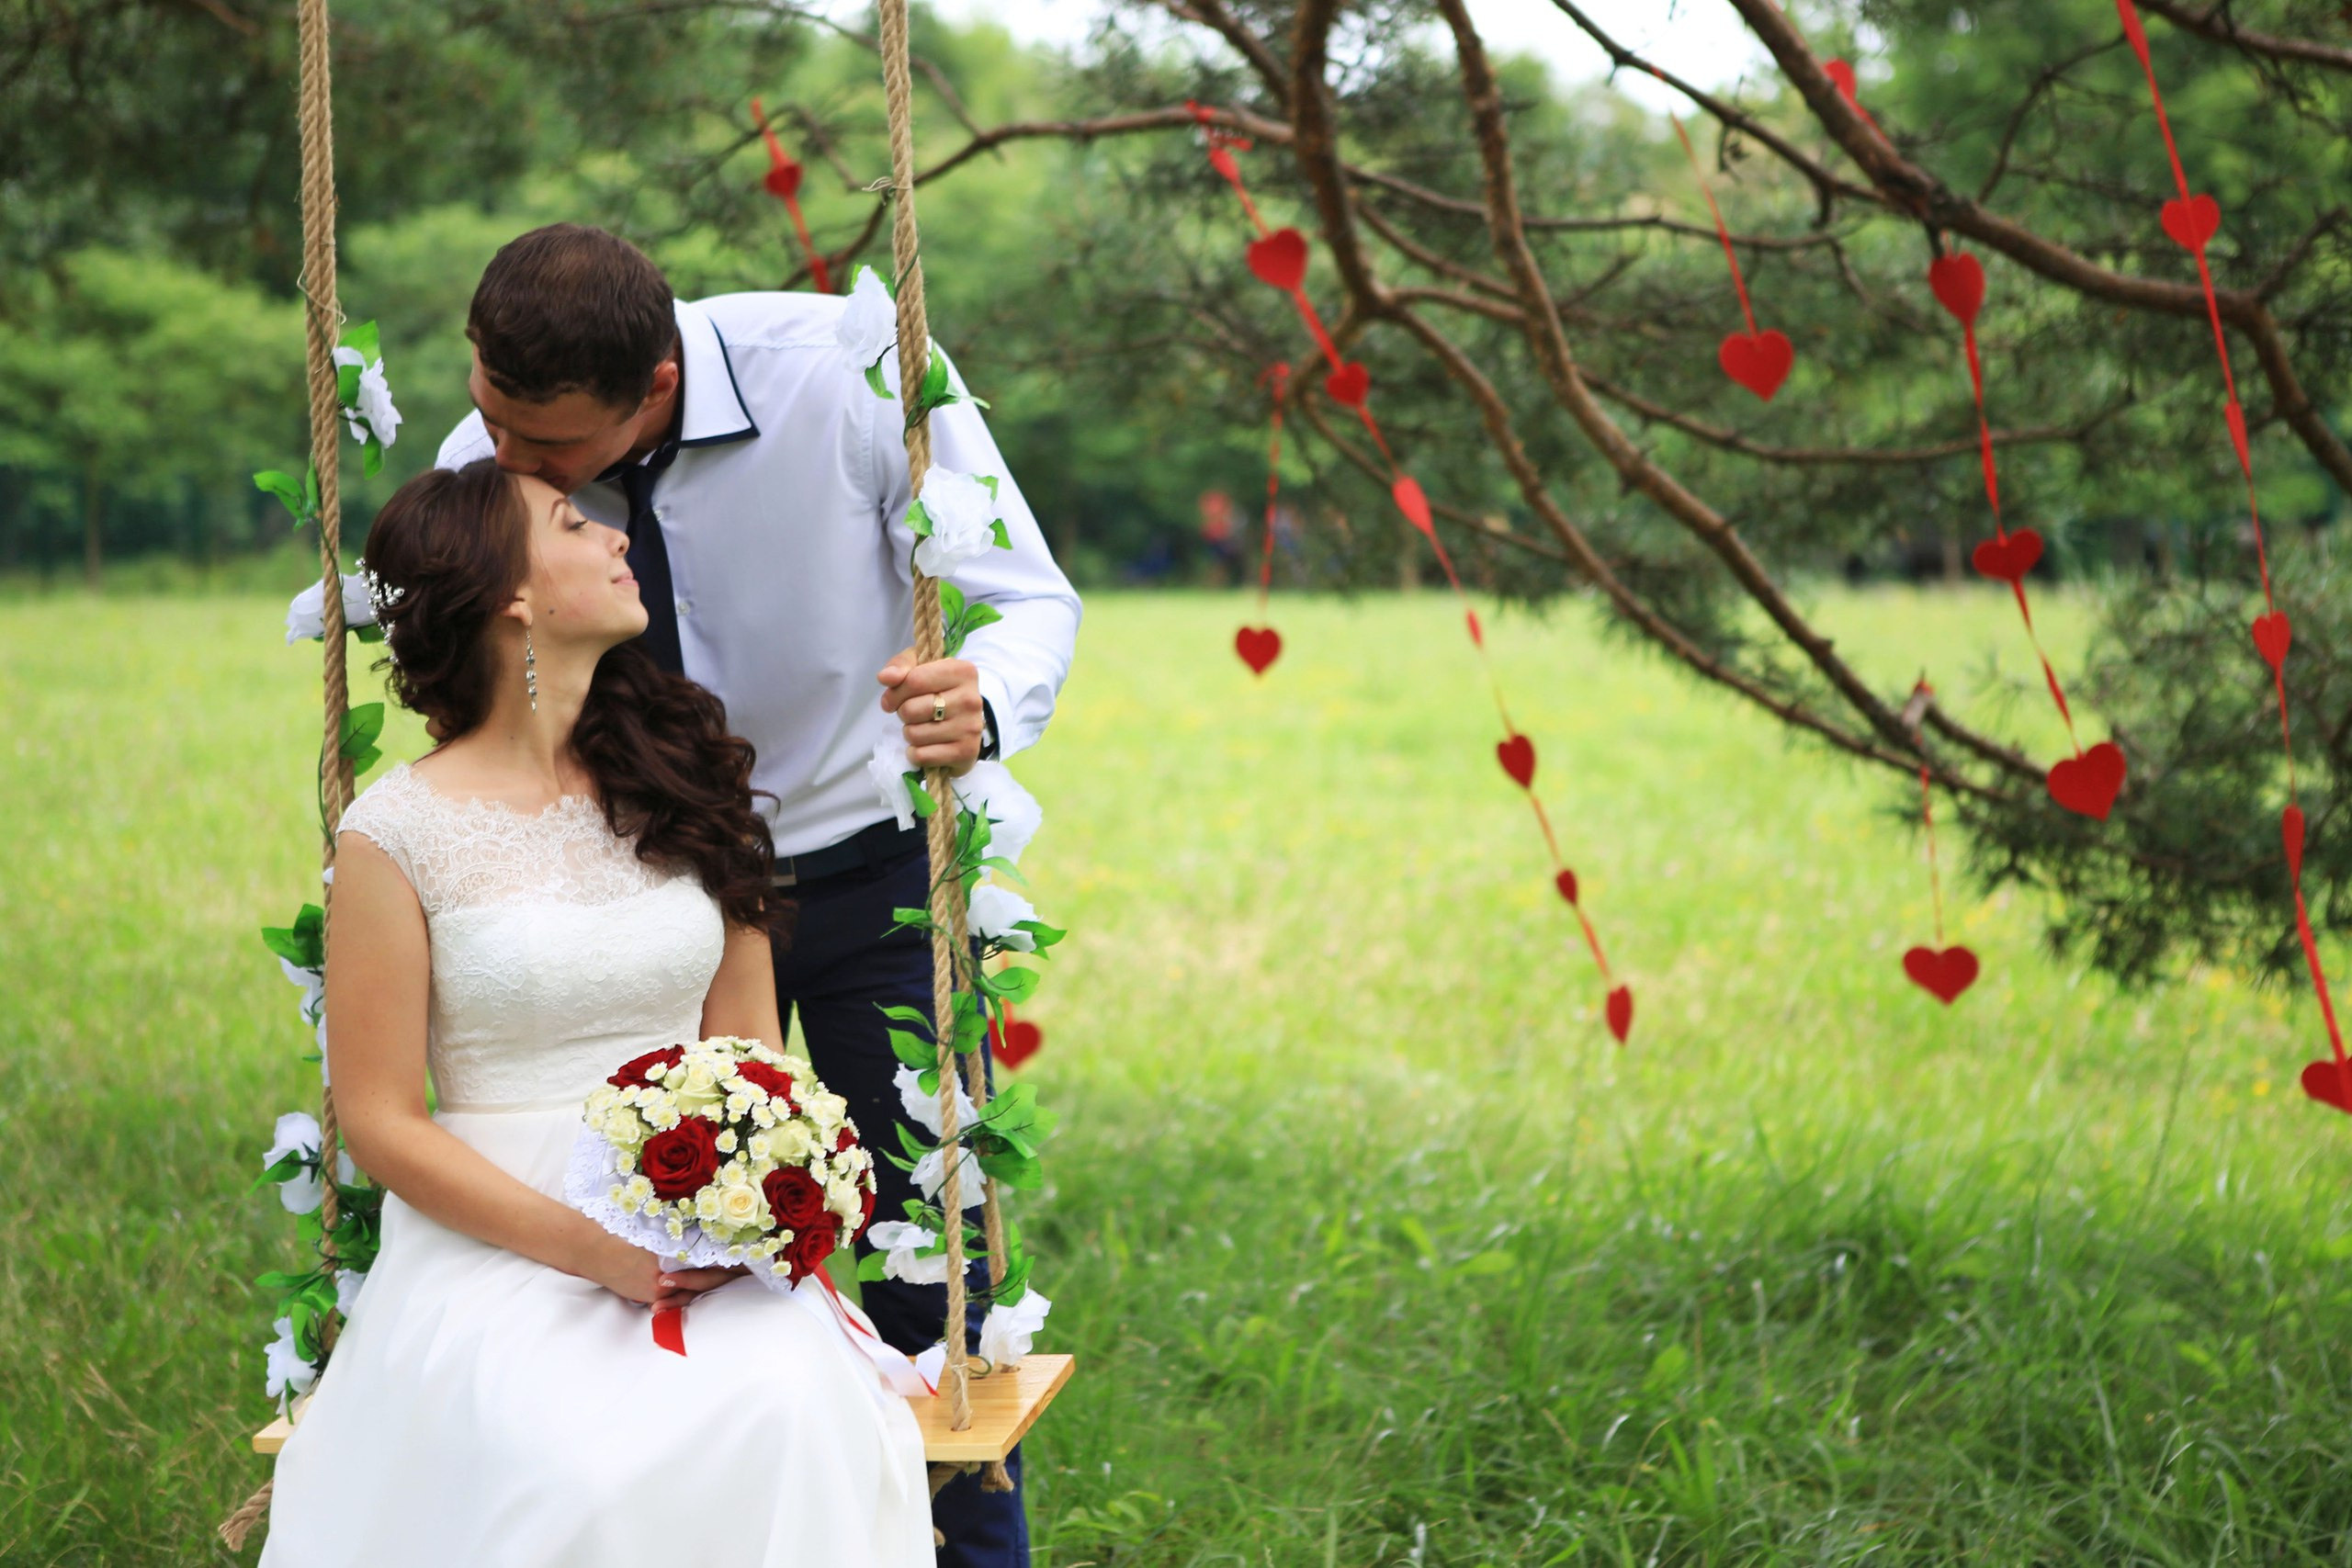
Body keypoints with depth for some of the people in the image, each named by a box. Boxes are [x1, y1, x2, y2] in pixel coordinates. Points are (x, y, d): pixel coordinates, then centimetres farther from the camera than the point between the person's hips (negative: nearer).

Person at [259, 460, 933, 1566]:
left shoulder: (683, 780, 11)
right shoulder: (396, 833, -3)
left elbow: (748, 1050, 12)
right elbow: (381, 1122, -3)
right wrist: (590, 1249, -15)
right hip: (494, 1246, -3)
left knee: (794, 1415, -30)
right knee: (570, 1469, -35)